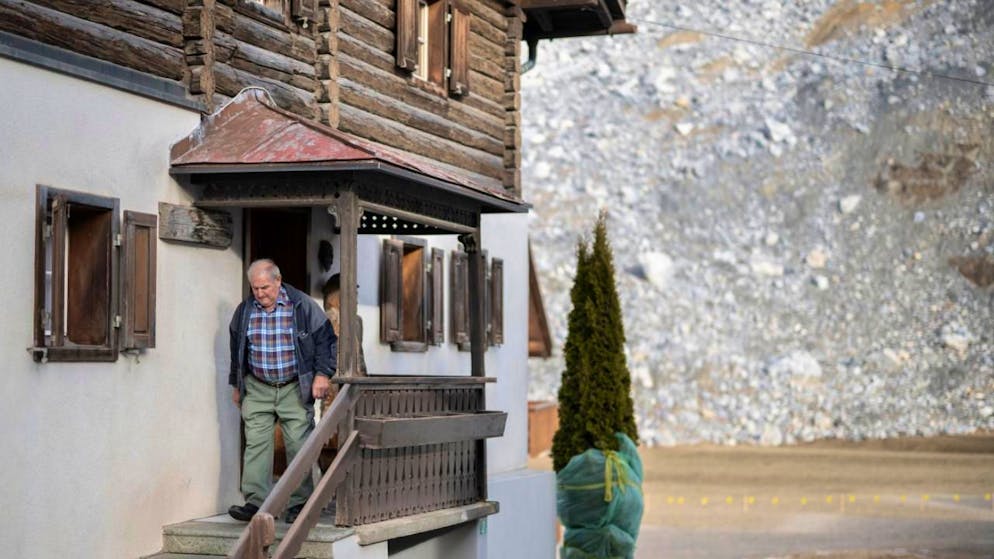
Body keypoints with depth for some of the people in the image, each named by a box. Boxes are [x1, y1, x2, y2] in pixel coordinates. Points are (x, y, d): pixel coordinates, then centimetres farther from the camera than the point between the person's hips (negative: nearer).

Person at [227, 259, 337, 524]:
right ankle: (256, 502, -5)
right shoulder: (244, 311, 6)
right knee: (256, 444, -5)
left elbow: (325, 339, 0)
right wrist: (236, 385, 20)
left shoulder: (303, 306, -5)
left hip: (295, 389, -3)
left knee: (299, 445, -3)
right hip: (257, 390, 3)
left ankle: (299, 504, 4)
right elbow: (236, 349, 18)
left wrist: (322, 374, -7)